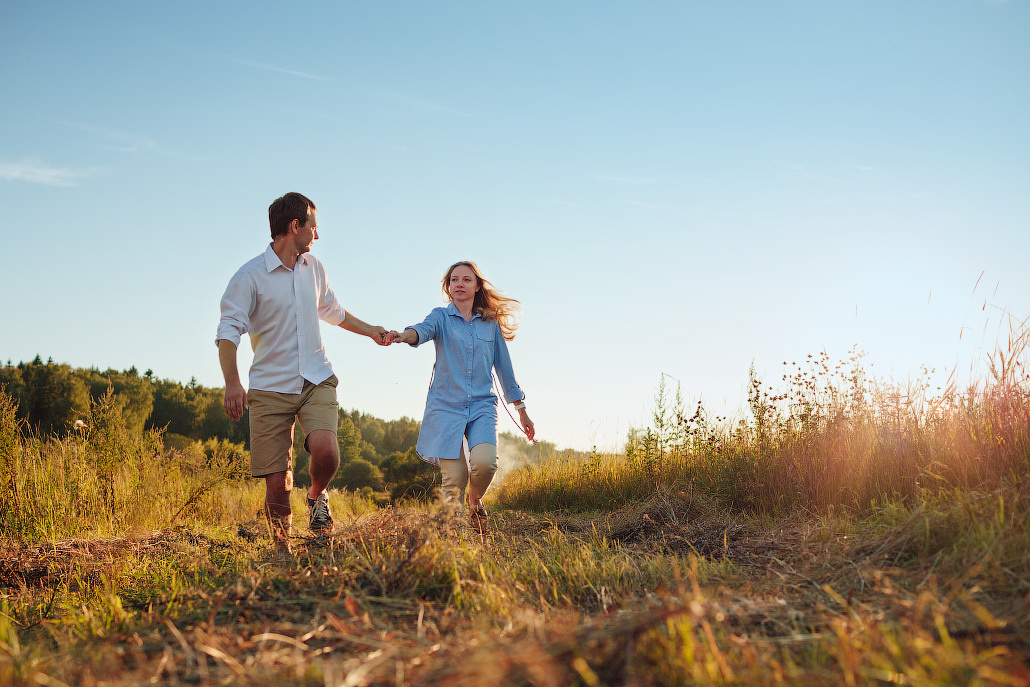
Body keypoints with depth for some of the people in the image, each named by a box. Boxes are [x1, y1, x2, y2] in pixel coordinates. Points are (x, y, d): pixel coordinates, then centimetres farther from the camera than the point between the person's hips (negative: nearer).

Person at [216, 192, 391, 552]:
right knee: (277, 482, -5)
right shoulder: (250, 276, -6)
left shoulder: (313, 268, 13)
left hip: (316, 380, 3)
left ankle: (317, 497, 9)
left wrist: (370, 330, 33)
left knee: (326, 451, -24)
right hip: (269, 388, -3)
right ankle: (282, 550, 18)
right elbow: (228, 330, -15)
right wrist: (232, 382, -28)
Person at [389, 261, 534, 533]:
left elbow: (504, 368, 18)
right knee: (454, 478, -10)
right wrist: (404, 335, -42)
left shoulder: (491, 324, 12)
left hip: (482, 406, 1)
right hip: (446, 406, -1)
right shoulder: (441, 317, 6)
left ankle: (475, 500, 10)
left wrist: (522, 411, 21)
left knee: (484, 462, -23)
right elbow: (424, 330, -18)